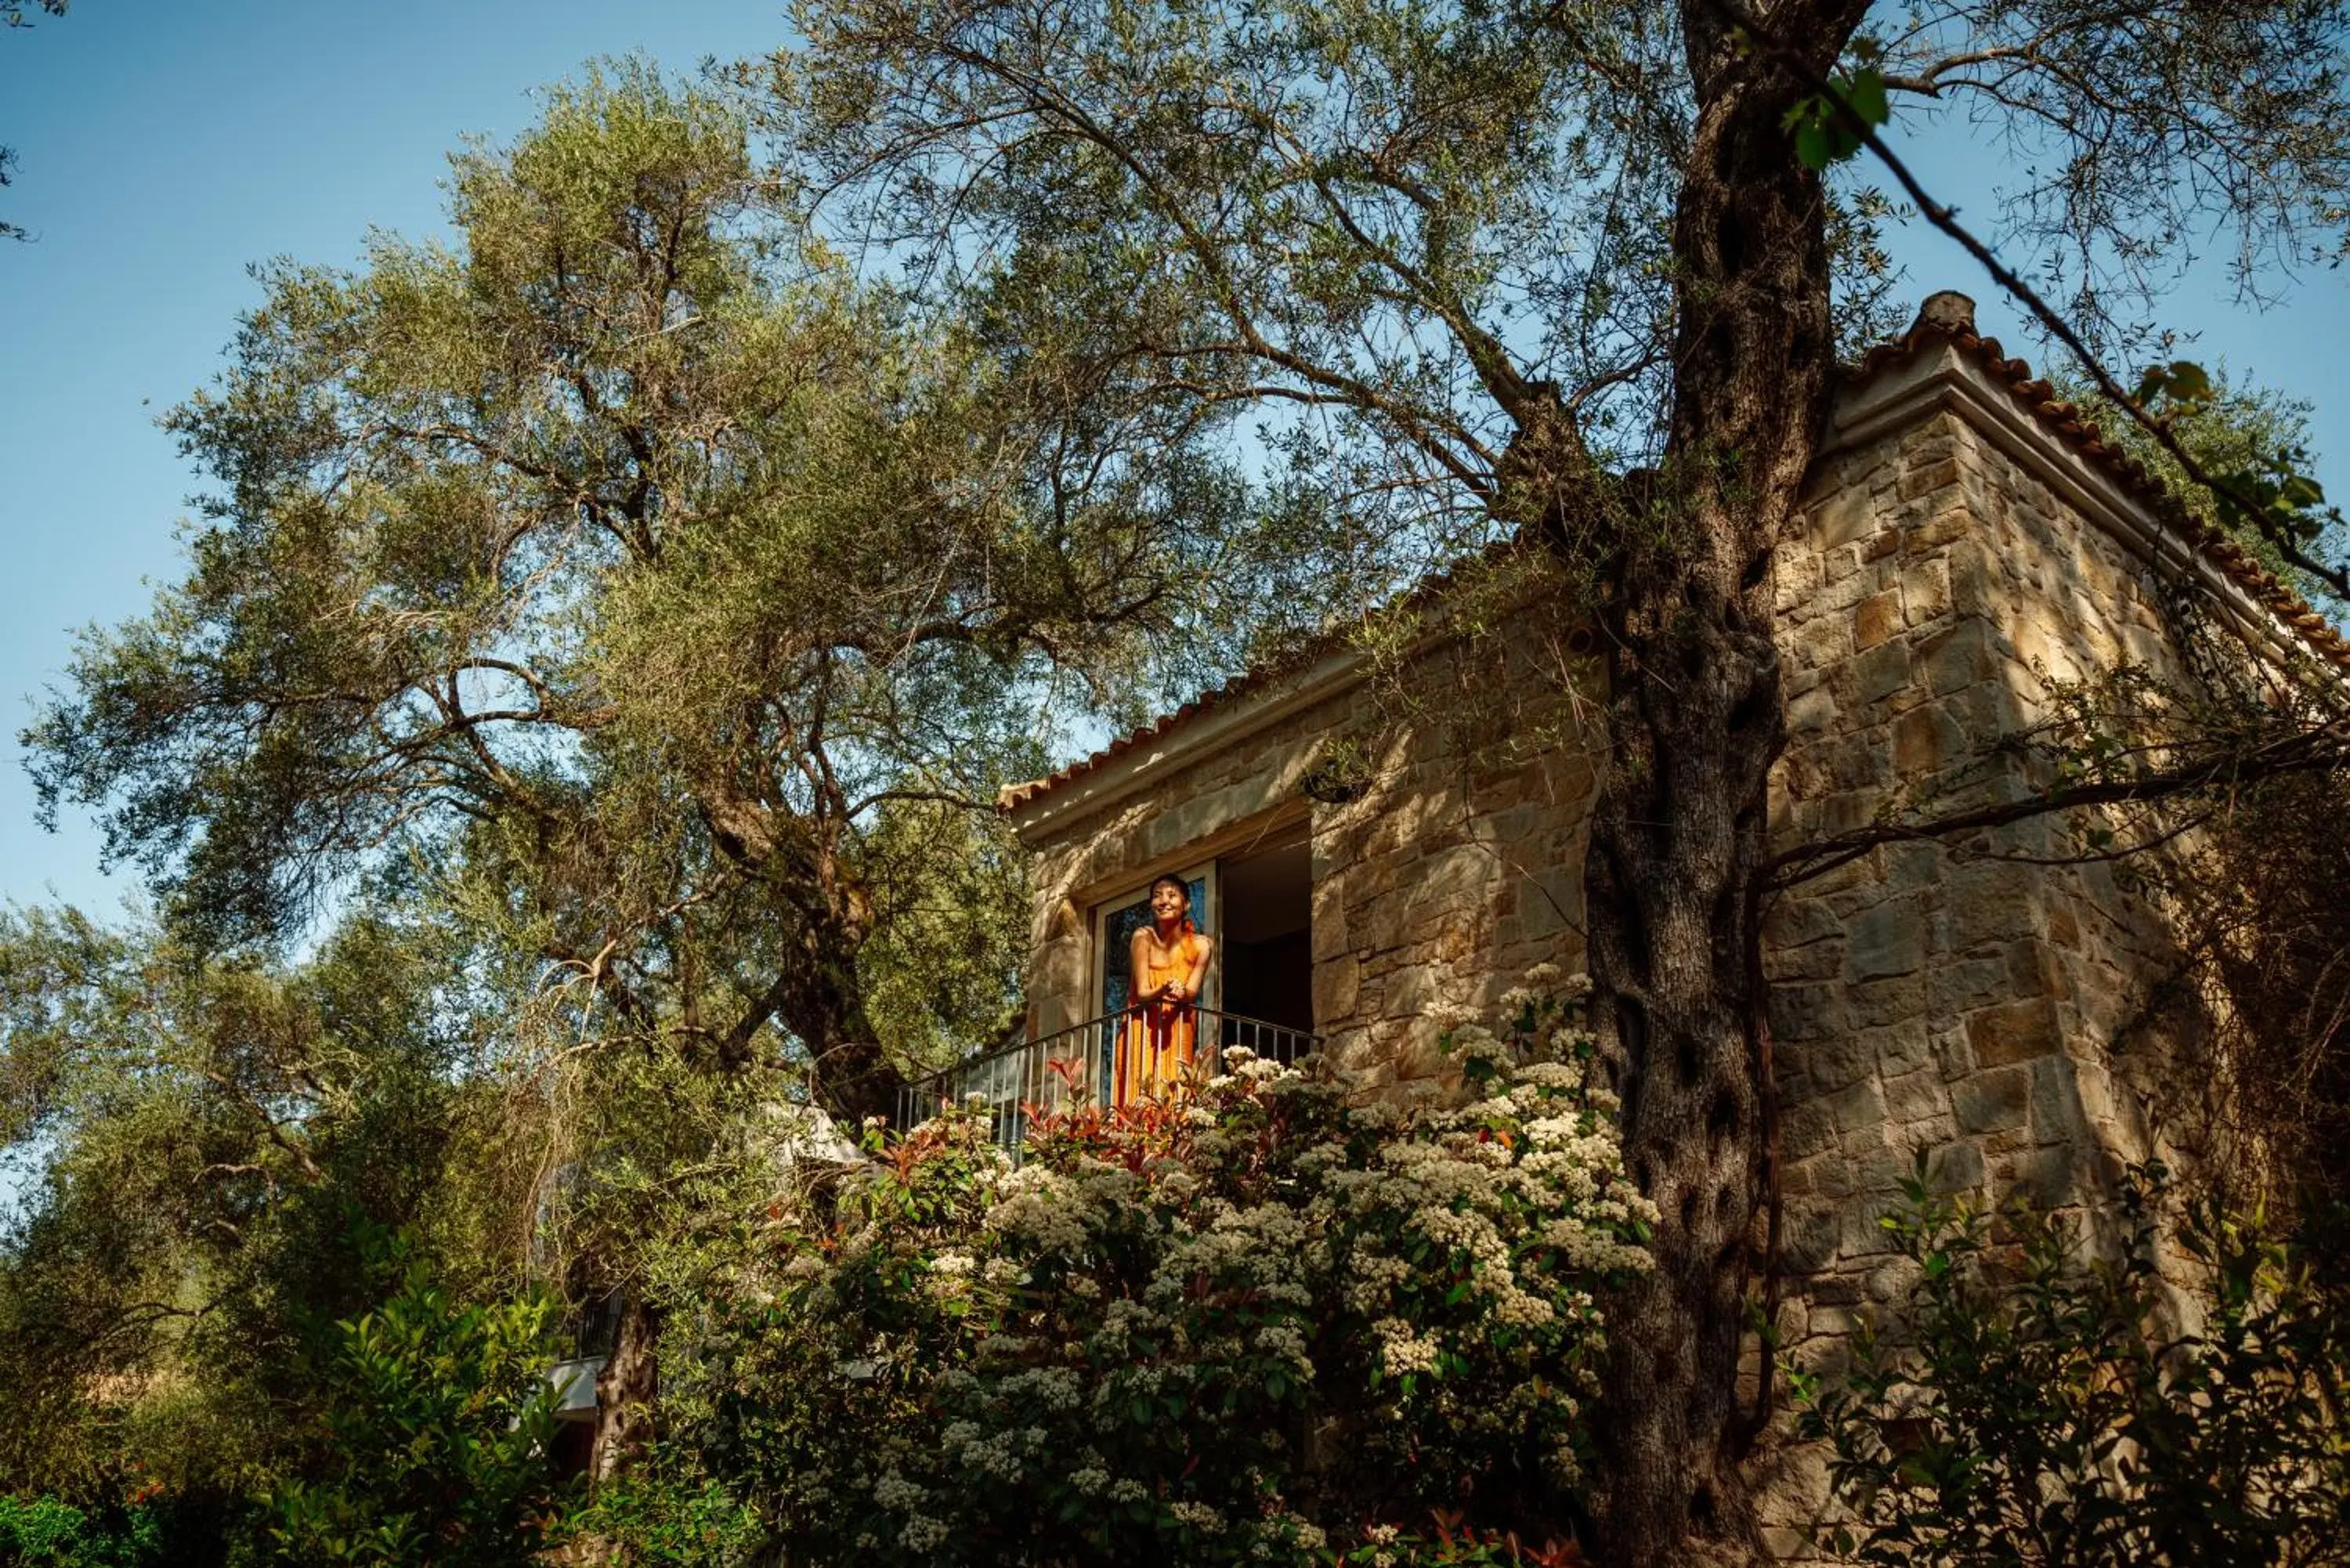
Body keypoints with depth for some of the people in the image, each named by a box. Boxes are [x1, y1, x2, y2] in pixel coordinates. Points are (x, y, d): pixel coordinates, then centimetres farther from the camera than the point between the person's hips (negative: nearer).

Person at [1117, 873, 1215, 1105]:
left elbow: (1192, 993, -7)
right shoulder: (1143, 937, -11)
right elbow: (1142, 993, -12)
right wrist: (1163, 991, -34)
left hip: (1179, 1031, 2)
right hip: (1142, 1031, -2)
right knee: (1141, 1097, -12)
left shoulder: (1201, 945, -5)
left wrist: (1180, 992, -31)